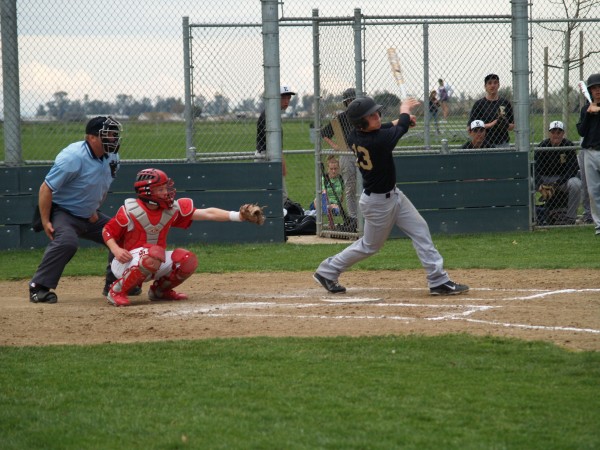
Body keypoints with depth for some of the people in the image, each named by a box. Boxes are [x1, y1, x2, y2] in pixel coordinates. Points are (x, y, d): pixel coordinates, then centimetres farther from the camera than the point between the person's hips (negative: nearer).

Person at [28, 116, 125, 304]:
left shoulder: (111, 158, -2)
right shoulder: (73, 157, -26)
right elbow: (46, 188, -24)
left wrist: (94, 210, 9)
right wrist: (45, 221, -23)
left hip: (89, 216, 8)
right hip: (63, 213, -8)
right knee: (67, 241, -35)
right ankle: (38, 287, -29)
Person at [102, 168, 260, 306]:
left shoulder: (172, 209, -5)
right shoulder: (129, 211, -16)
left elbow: (207, 213, -9)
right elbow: (107, 231, -5)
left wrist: (238, 216, -20)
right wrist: (116, 250, -25)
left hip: (156, 263, 6)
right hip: (127, 262, -6)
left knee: (187, 260, -14)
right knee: (154, 255, -38)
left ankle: (160, 290, 10)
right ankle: (117, 291, -20)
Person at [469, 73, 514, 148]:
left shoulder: (505, 103, 10)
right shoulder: (479, 104, 1)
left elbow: (512, 126, 15)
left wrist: (506, 125, -9)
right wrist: (491, 124, -15)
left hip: (503, 144, 3)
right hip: (486, 144, -3)